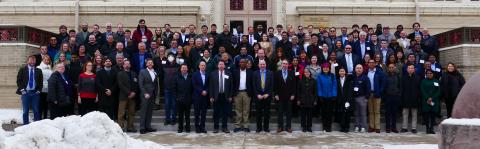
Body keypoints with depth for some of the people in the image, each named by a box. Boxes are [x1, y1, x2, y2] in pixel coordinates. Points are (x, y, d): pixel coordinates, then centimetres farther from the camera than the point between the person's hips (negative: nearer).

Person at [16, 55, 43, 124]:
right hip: (25, 92, -1)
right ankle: (26, 125, 10)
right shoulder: (22, 70, 5)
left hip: (35, 93, 1)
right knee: (25, 111, 3)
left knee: (36, 110, 2)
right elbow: (18, 80, 2)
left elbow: (41, 82, 10)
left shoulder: (38, 71, 9)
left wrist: (39, 90, -1)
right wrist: (22, 89, -6)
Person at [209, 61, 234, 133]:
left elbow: (231, 86, 4)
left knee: (226, 113, 4)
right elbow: (211, 86, 2)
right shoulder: (213, 74, 4)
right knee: (216, 113, 4)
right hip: (216, 96, -1)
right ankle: (215, 127, 12)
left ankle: (224, 127, 13)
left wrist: (230, 96, -1)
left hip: (225, 96, 1)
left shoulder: (228, 74, 5)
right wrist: (211, 96, -4)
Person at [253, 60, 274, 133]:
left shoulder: (270, 73, 5)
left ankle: (266, 127, 12)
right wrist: (257, 95, -8)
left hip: (267, 96, 0)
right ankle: (259, 127, 12)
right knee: (259, 113, 4)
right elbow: (254, 86, 1)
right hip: (258, 96, 0)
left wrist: (268, 94, -8)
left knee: (267, 112, 4)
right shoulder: (255, 73, 5)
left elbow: (272, 85, 1)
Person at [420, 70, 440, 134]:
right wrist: (427, 99, -12)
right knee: (426, 115, -4)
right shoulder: (423, 81, 7)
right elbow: (422, 91, -1)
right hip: (426, 101, -1)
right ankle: (427, 128, 2)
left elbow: (438, 91, 3)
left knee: (433, 115, 0)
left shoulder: (436, 81, 9)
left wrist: (432, 98, -9)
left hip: (434, 101, 1)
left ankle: (431, 128, 6)